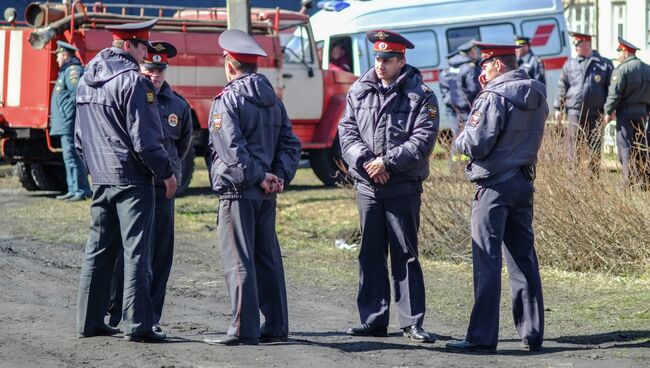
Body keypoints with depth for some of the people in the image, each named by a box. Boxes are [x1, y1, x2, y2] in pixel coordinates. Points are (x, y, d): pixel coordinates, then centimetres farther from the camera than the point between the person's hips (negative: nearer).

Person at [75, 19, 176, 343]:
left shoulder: (87, 81, 12)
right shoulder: (133, 82, -15)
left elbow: (79, 136, 19)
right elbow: (145, 139, -17)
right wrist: (166, 172, -6)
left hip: (100, 179, 8)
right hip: (131, 179, -8)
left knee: (98, 250, 13)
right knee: (136, 252, -5)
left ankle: (89, 320, 16)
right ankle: (137, 325, -6)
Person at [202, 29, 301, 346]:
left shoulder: (227, 100, -9)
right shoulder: (273, 100, 14)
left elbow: (232, 148, -20)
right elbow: (291, 143, 12)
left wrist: (259, 176, -15)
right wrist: (279, 176, 1)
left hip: (238, 190, -8)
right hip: (266, 195, 8)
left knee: (238, 260, -6)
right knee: (268, 258, 12)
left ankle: (244, 329, -8)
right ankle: (276, 326, 15)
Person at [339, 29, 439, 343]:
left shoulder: (420, 96, -4)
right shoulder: (359, 91, 9)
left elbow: (423, 140, -11)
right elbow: (347, 131, 4)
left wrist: (387, 161, -17)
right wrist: (365, 161, -12)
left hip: (403, 187, -4)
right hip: (366, 186, 4)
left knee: (405, 255, -2)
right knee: (370, 255, 8)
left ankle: (412, 322, 2)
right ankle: (373, 320, 14)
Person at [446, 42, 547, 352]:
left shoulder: (494, 98, -16)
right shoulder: (537, 97, 10)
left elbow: (475, 145, -21)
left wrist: (462, 138, 3)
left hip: (494, 185, -8)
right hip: (524, 181, 8)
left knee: (487, 262, -5)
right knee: (524, 259, 12)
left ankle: (482, 336, -4)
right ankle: (532, 334, 14)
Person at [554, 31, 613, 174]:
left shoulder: (605, 65, 3)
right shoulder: (569, 65, 8)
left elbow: (611, 87, 4)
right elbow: (562, 87, 11)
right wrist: (558, 108, 7)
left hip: (595, 114, -1)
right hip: (575, 113, 1)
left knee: (595, 149, 5)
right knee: (574, 148, 0)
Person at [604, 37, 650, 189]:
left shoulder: (622, 70, -11)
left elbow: (614, 93, -14)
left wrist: (608, 112, -5)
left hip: (625, 112, -7)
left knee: (626, 147, -4)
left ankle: (630, 181, -8)